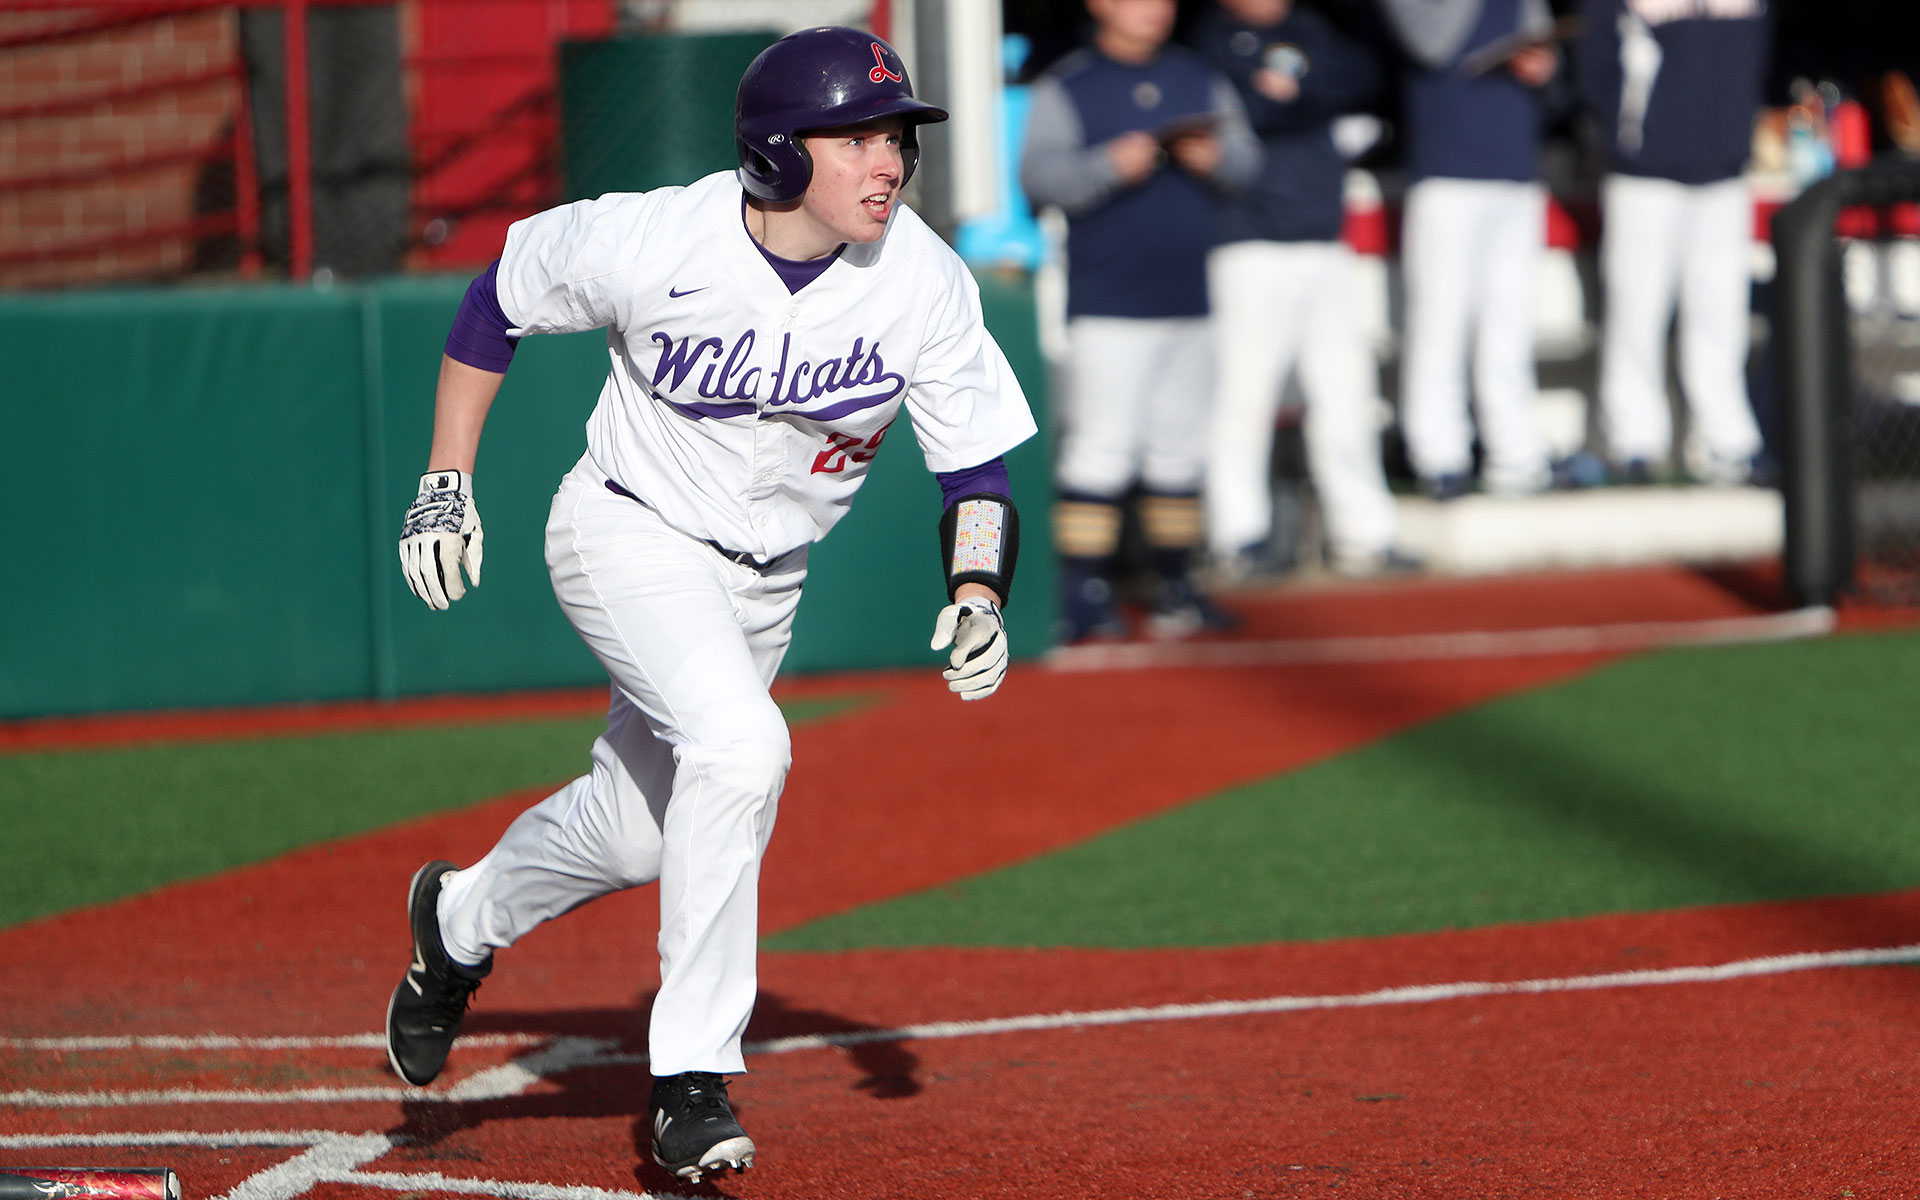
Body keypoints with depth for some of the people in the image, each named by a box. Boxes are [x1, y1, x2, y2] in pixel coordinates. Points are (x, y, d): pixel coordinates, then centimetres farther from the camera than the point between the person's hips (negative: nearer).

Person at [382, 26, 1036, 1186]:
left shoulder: (927, 284, -19)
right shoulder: (651, 241, -25)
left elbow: (976, 469, -13)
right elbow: (497, 301, -7)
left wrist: (977, 597, -31)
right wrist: (446, 481, -8)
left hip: (763, 583, 5)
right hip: (628, 539, -5)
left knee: (635, 833, 16)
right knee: (740, 746, -29)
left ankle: (460, 923, 50)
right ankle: (693, 1074, -17)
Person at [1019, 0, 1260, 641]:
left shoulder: (1201, 80, 16)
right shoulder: (1063, 88, 1)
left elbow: (1246, 155, 11)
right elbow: (1040, 174, -11)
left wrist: (1215, 159, -11)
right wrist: (1111, 167, -27)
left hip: (1191, 299, 5)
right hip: (1106, 303, -5)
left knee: (1180, 445, 10)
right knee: (1101, 446, -10)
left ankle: (1175, 587, 19)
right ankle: (1081, 590, -8)